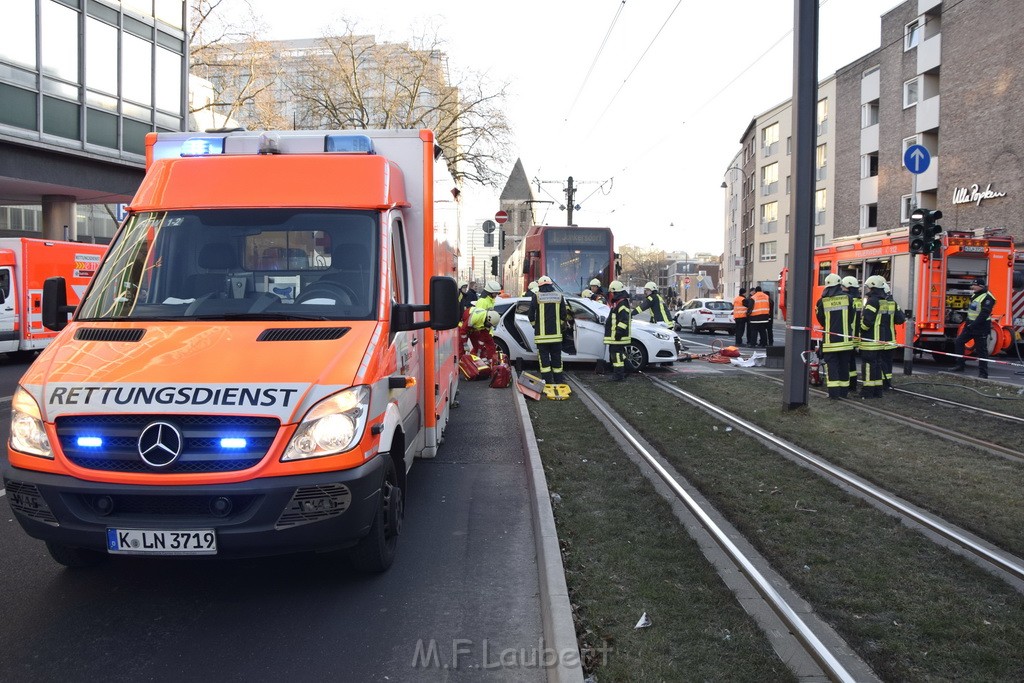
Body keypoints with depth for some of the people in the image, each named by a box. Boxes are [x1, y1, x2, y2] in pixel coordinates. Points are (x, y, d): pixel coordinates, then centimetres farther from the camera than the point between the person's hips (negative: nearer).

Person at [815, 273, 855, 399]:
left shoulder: (822, 301, -6)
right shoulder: (847, 298, -3)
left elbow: (820, 319, 4)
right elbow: (852, 316, 4)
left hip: (829, 340, -2)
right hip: (845, 339, 2)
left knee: (831, 365, 2)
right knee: (844, 365, 12)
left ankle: (834, 391, -6)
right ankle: (844, 391, 17)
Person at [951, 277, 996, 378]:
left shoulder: (987, 298, -15)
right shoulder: (974, 295, 15)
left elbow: (984, 314, -22)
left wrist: (973, 325, -24)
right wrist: (968, 321, 12)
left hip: (981, 327, -9)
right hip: (970, 325, 9)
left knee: (981, 350, -4)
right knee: (958, 341, 5)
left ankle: (983, 373, 2)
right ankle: (960, 365, 11)